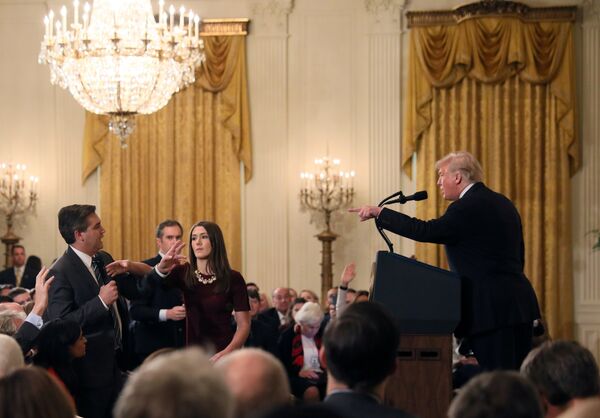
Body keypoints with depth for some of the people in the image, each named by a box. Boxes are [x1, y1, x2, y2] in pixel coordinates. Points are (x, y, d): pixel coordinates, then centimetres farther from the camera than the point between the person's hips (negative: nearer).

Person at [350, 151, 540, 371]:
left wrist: (379, 212, -11)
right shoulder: (503, 203, 16)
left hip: (491, 308, -9)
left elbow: (426, 231, -18)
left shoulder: (468, 207, -12)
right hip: (518, 303, 9)